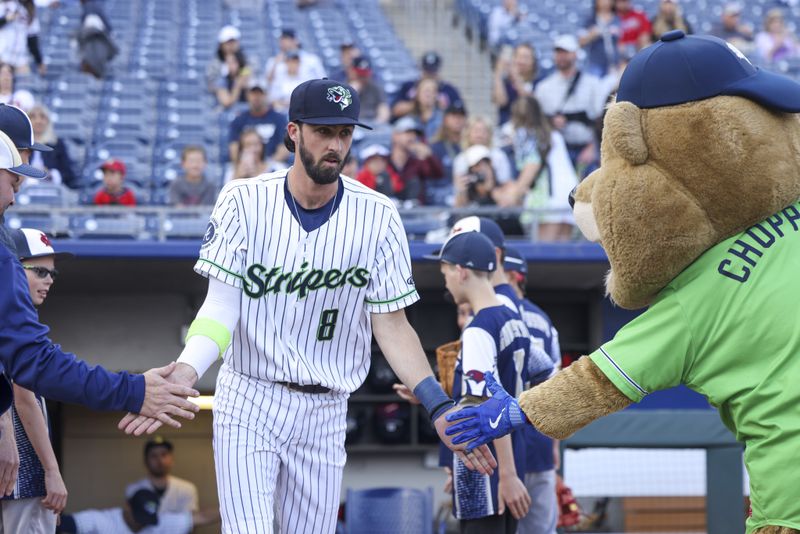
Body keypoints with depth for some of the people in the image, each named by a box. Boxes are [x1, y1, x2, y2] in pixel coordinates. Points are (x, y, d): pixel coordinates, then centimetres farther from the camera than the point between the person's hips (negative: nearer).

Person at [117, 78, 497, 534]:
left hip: (325, 414, 2)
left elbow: (392, 325, -2)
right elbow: (222, 304, -9)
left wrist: (441, 409, -16)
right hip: (247, 404, -2)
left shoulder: (377, 218, -3)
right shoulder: (245, 202, -4)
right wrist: (184, 373, -29)